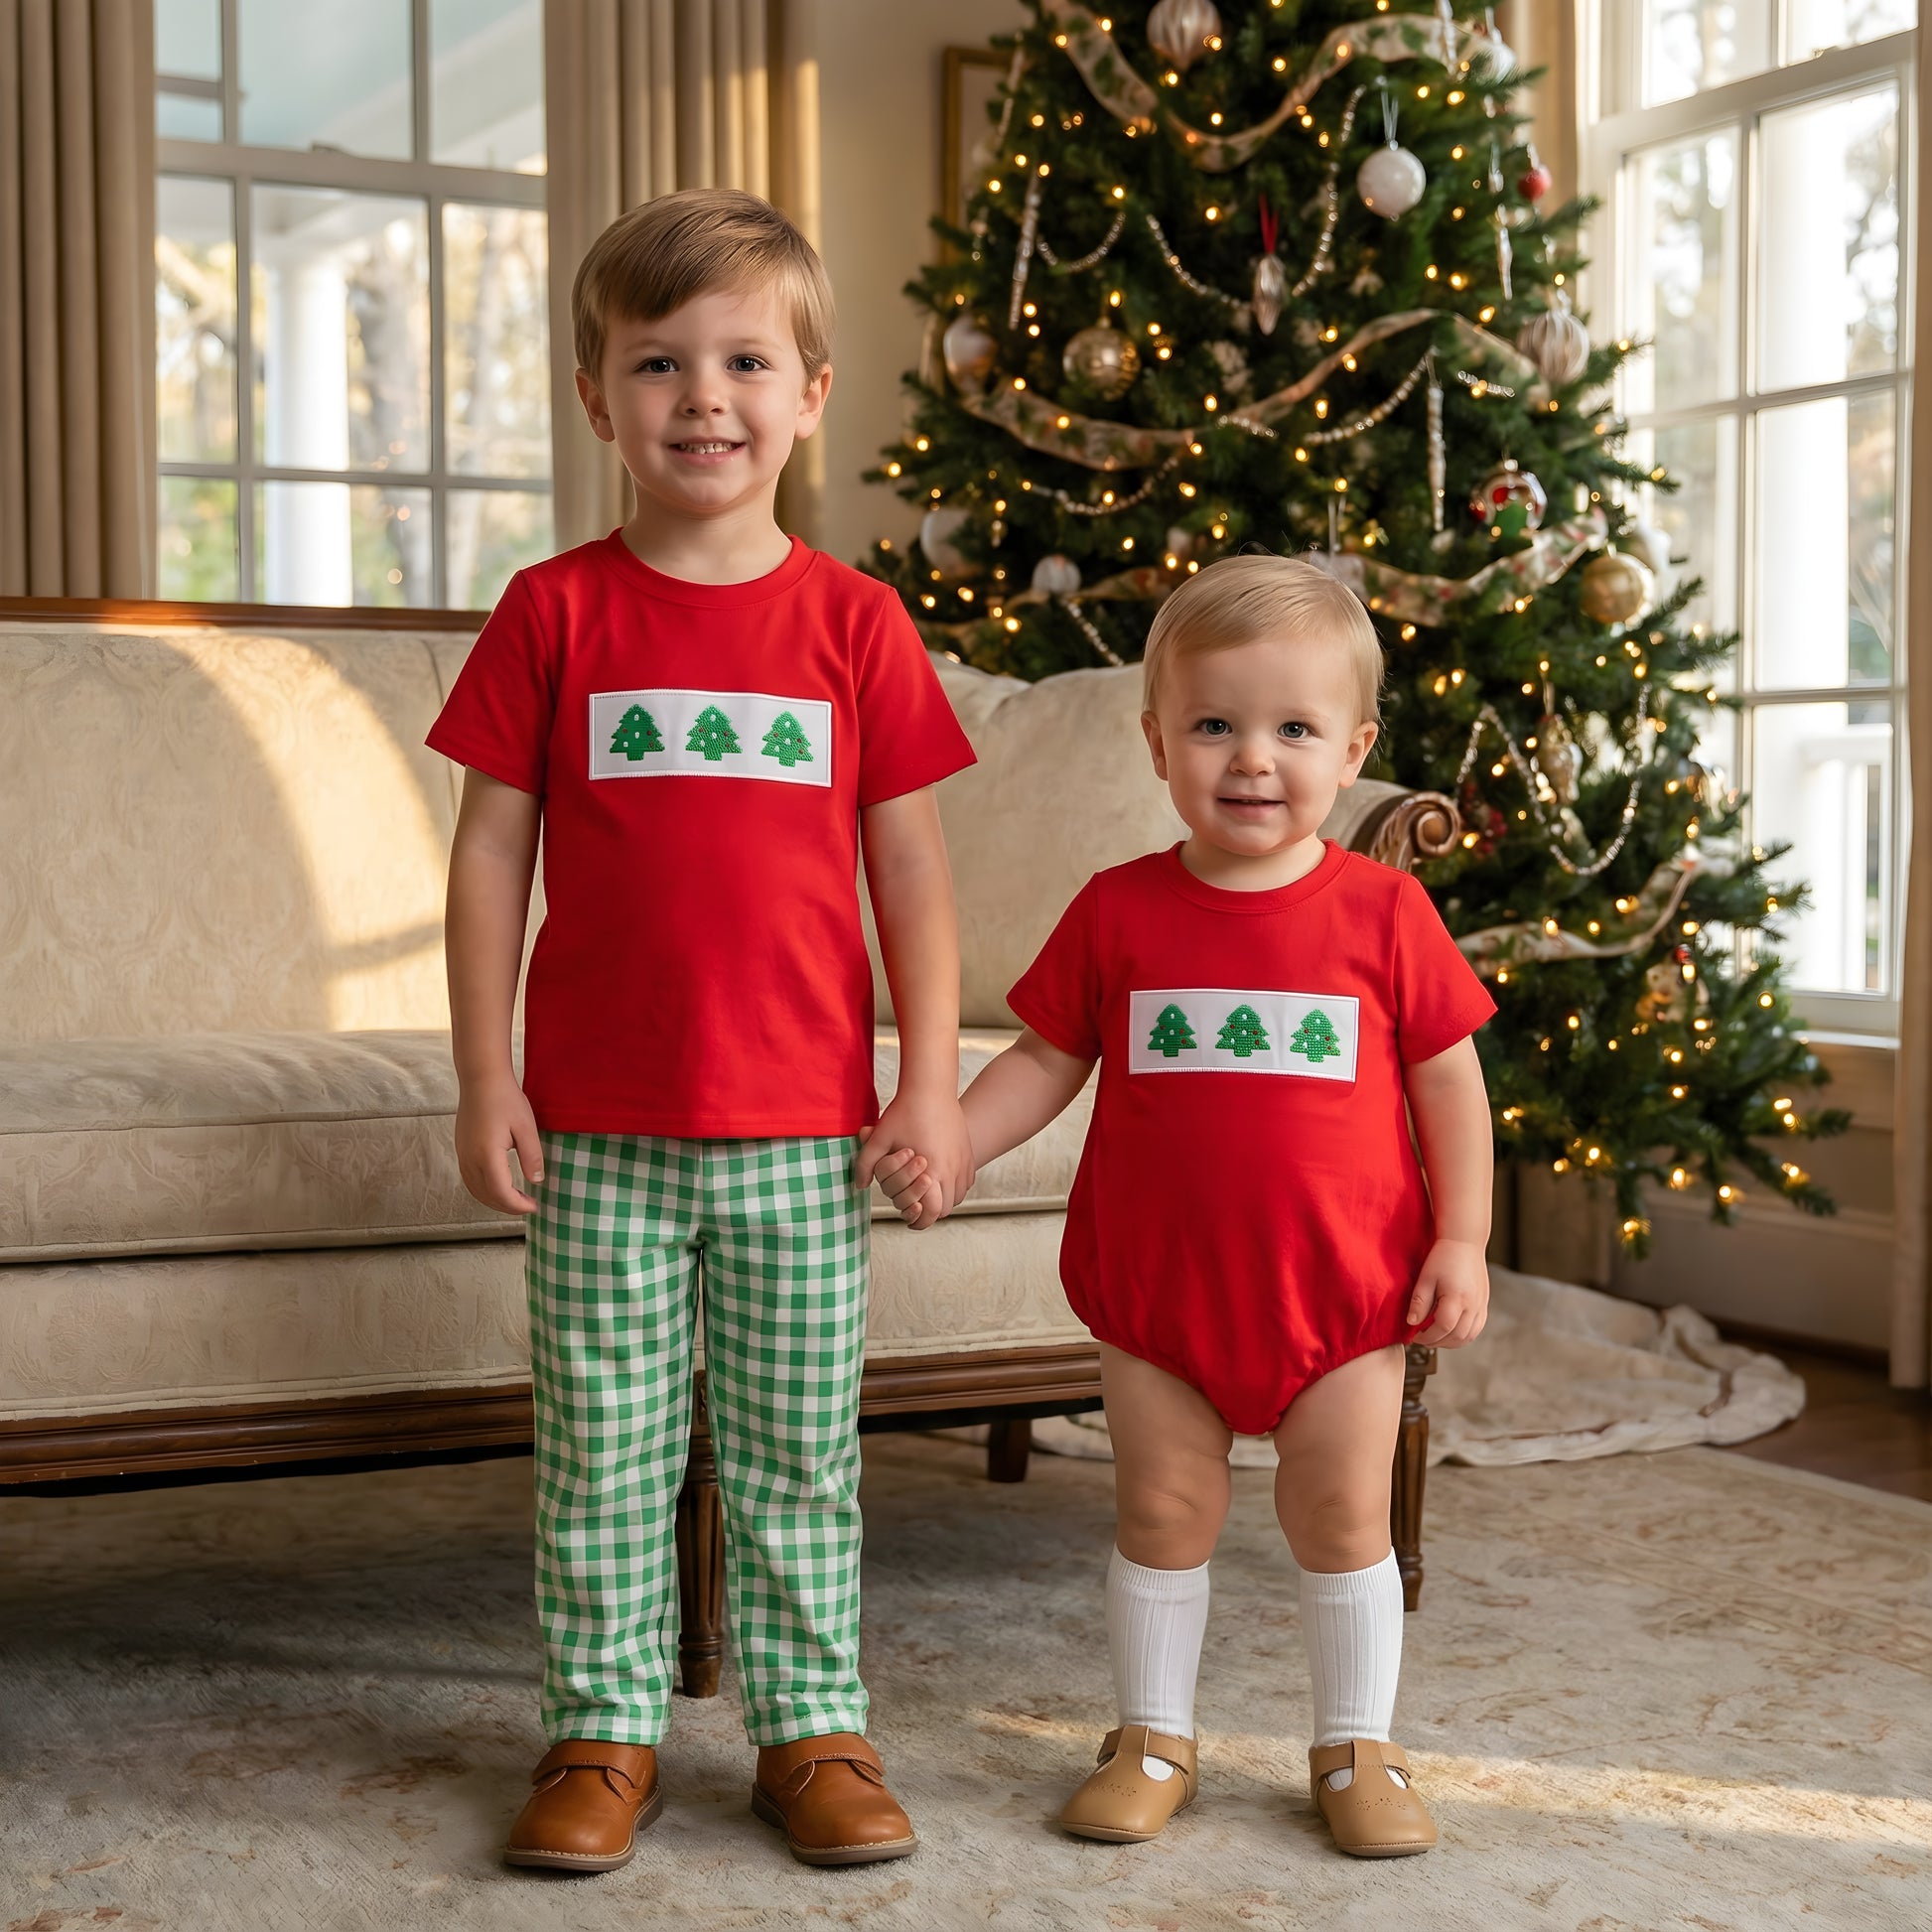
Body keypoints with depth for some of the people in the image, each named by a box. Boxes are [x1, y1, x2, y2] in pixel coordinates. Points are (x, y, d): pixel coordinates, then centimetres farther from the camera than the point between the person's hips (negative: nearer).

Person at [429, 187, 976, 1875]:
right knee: (601, 1448, 8)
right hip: (598, 1125, 0)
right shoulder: (555, 613, 1)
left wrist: (931, 1082, 1)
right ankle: (603, 1734, 22)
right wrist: (486, 1080, -2)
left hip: (804, 1125, 0)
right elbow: (490, 850, 2)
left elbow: (912, 864, 5)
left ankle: (815, 1729, 23)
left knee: (801, 1451, 10)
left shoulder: (855, 621, 3)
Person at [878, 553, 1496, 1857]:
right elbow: (1049, 1056, 4)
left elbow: (1448, 1075, 0)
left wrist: (1461, 1239, -3)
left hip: (1343, 1288, -1)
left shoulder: (1383, 912, -5)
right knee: (1164, 1515, 12)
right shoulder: (1120, 912, -3)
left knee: (1344, 1520, 10)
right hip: (1159, 1285, 1)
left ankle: (1360, 1748, 27)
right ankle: (1154, 1739, 28)